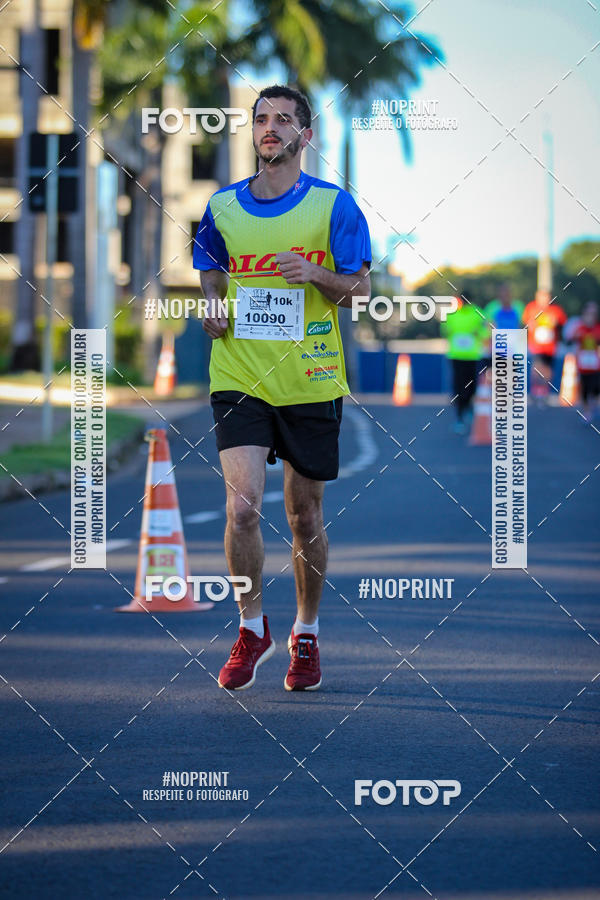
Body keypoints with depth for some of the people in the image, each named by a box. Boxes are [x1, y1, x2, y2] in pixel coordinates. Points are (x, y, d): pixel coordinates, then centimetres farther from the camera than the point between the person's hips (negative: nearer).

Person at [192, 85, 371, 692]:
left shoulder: (333, 205, -1)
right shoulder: (223, 206, 7)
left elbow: (361, 290, 0)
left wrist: (315, 276, -19)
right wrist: (211, 306, 1)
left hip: (311, 381, -1)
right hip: (239, 377, 1)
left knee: (305, 516, 7)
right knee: (241, 507, -13)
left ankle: (306, 635, 25)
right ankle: (251, 629, 6)